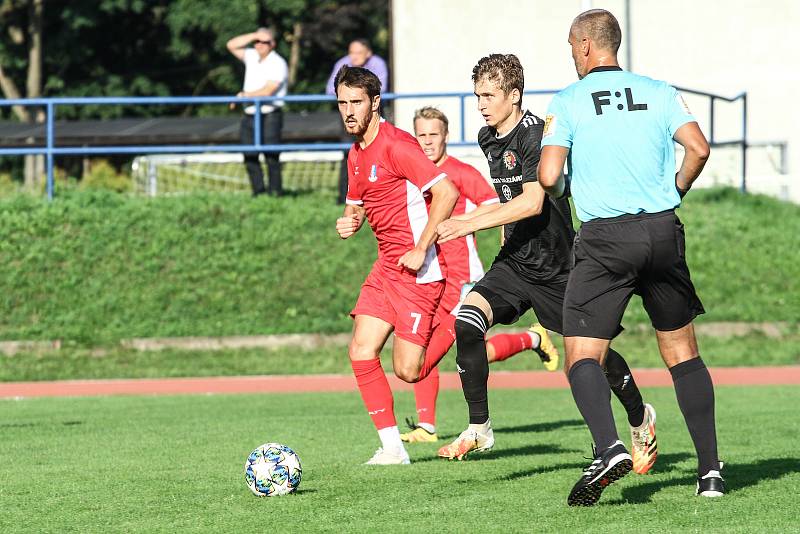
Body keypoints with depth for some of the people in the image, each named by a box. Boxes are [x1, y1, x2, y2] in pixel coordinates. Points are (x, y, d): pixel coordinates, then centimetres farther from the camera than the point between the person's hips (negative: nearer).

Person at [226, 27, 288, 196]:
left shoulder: (278, 64, -8)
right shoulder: (252, 57, 13)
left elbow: (267, 91, -15)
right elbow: (231, 45, 7)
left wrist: (244, 95, -4)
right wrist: (254, 36, -3)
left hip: (269, 114, -7)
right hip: (250, 115, 7)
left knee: (271, 156, -8)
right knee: (250, 157, 5)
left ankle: (275, 192, -5)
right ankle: (258, 192, 11)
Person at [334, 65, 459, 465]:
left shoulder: (395, 145, -15)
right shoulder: (356, 154, 13)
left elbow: (446, 193, -22)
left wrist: (421, 250, -20)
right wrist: (349, 220, 4)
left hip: (418, 269, -9)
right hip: (386, 267, 9)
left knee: (408, 370, -10)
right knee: (361, 353, -4)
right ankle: (391, 447, 2)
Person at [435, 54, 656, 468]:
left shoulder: (535, 135, -19)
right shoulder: (488, 138, 8)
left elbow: (532, 202, -29)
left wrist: (471, 224, -33)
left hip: (556, 266, -6)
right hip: (514, 262, 6)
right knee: (466, 324, -18)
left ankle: (640, 420, 33)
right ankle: (478, 429, -10)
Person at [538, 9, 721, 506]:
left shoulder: (568, 101, 1)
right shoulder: (659, 92, 9)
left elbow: (548, 177, -7)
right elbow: (698, 148, -5)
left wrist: (564, 186, 17)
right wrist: (674, 191, 13)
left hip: (604, 239, -3)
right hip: (663, 232, 3)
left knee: (582, 356, -3)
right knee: (683, 352, 13)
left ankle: (609, 448, -29)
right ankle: (710, 468, 9)